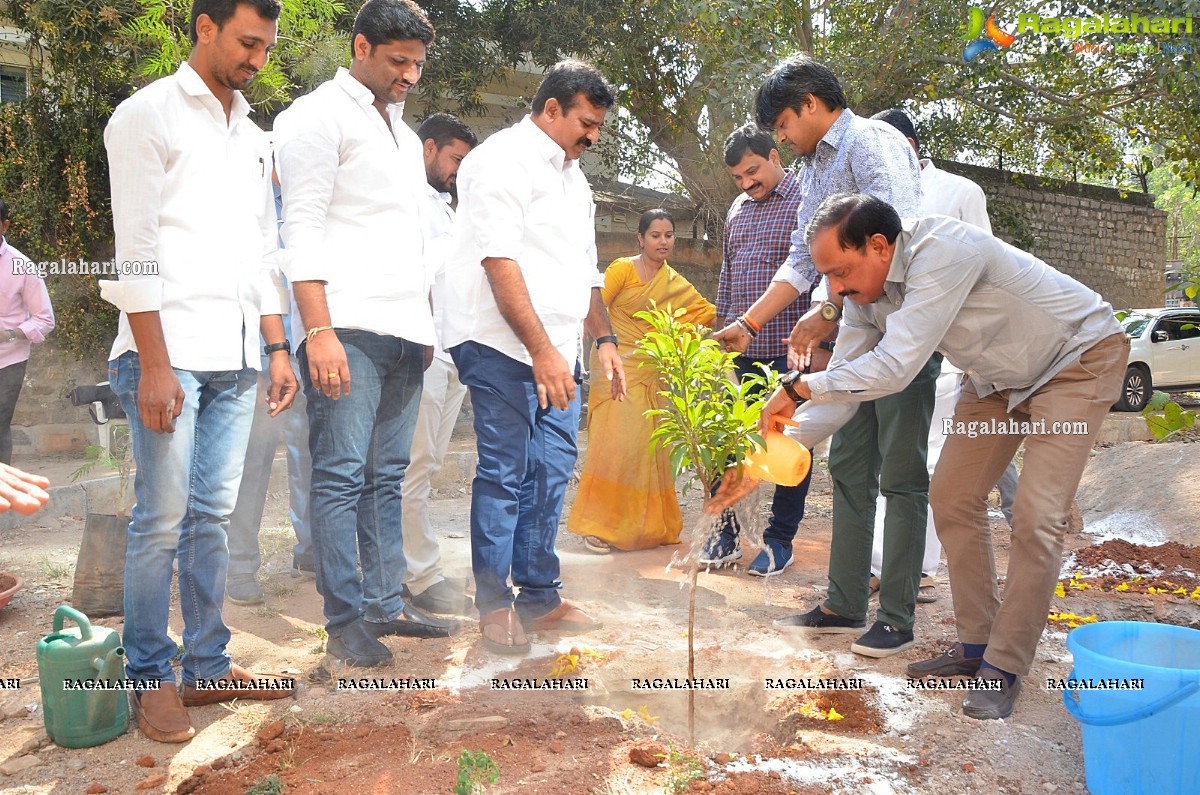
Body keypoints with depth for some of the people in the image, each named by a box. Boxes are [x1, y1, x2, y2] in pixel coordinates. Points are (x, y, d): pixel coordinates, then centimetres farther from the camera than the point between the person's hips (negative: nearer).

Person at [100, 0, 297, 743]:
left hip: (235, 359, 6)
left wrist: (279, 348, 13)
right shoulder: (149, 115, 0)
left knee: (213, 516, 8)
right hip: (171, 351, -6)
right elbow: (134, 249, -8)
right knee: (162, 520, -3)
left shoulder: (254, 137, 20)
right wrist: (154, 365, -14)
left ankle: (208, 665, 17)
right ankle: (150, 678, 10)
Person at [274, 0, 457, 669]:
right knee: (342, 475, -5)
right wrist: (319, 332, -18)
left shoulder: (405, 134, 24)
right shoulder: (321, 116, 0)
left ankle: (387, 604, 18)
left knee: (387, 477, 10)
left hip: (406, 334, 8)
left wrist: (426, 324, 17)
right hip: (349, 329, -7)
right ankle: (345, 622, 2)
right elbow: (302, 229, -9)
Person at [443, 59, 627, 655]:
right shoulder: (506, 158, -6)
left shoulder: (572, 176, 23)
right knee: (504, 472, -4)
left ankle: (539, 595, 18)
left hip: (557, 351, 8)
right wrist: (540, 349, -22)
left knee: (551, 472, 8)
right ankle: (494, 603, 8)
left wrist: (605, 339, 20)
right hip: (504, 344, -8)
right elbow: (499, 259, -17)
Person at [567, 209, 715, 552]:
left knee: (648, 445, 7)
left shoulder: (675, 283, 13)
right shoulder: (623, 268, -3)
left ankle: (648, 524, 17)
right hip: (617, 366, -5)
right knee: (617, 443, -12)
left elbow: (708, 312, 16)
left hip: (650, 373, 6)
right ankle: (598, 525, -5)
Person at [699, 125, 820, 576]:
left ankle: (780, 539, 15)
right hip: (739, 352, 6)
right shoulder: (737, 210, 16)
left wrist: (822, 344, -13)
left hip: (791, 352, -6)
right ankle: (726, 534, 16)